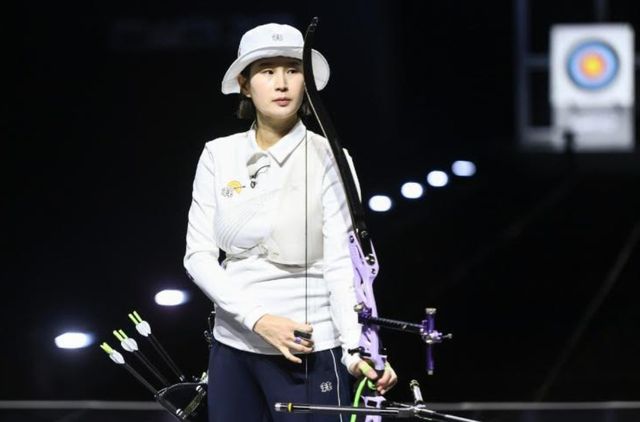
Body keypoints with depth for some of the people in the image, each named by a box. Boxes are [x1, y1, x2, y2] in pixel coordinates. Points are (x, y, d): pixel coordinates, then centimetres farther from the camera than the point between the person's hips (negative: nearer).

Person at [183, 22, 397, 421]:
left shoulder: (324, 157, -6)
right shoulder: (219, 156, 3)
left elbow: (341, 262, -12)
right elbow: (199, 255, 0)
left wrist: (356, 347, -26)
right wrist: (259, 318, -14)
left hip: (308, 353, -4)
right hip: (233, 347, 4)